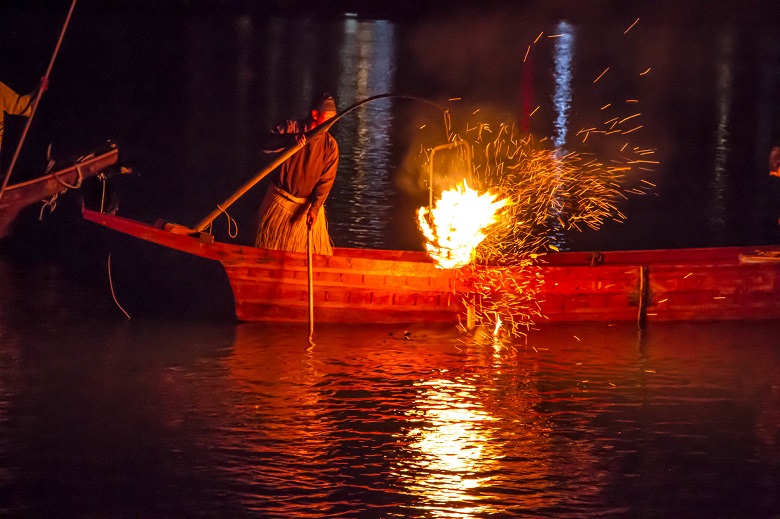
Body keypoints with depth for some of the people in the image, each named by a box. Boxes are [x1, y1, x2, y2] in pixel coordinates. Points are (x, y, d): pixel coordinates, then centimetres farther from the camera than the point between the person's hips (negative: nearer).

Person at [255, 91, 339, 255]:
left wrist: (314, 208, -19)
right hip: (280, 200, 0)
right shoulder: (291, 128, -6)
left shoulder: (330, 145, -7)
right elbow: (267, 145, -17)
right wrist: (290, 140, -34)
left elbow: (326, 181, -9)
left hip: (308, 204, 0)